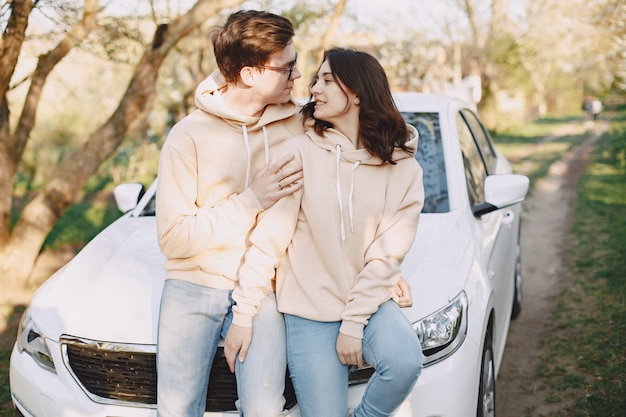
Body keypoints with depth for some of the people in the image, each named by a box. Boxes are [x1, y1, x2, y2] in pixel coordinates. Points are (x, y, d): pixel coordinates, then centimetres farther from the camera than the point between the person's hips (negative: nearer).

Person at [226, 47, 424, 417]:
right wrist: (244, 314, -9)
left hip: (370, 300, 1)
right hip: (309, 310, -1)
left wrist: (354, 323, -13)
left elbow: (387, 254, -7)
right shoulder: (299, 153, -8)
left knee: (405, 362, -26)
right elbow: (268, 238, -8)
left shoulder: (402, 168, -4)